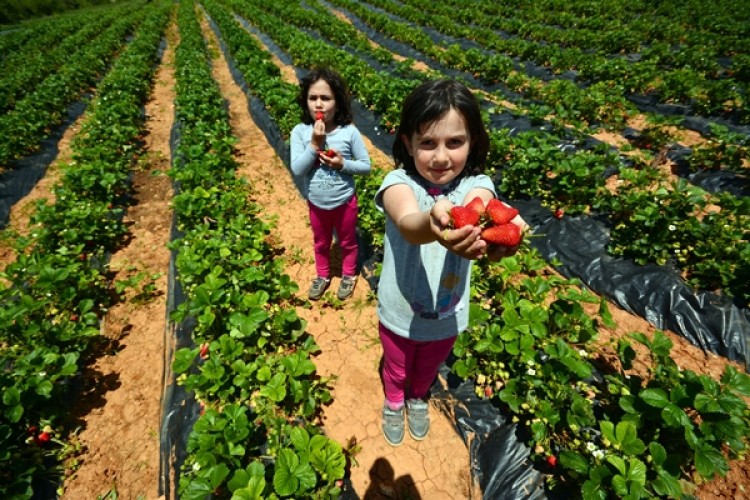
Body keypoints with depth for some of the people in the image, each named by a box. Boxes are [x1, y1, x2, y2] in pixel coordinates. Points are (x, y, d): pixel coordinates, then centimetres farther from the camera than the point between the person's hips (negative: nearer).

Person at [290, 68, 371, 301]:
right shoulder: (300, 132, -14)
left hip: (345, 202, -1)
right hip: (316, 203, 2)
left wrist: (343, 163, -26)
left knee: (347, 242, 21)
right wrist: (314, 144, -27)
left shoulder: (349, 131, -17)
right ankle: (322, 276, 49)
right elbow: (297, 170, -19)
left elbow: (366, 166, -11)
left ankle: (349, 275, 47)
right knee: (321, 243, 24)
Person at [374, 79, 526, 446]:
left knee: (428, 368, 32)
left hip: (448, 316, 2)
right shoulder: (399, 182, -23)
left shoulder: (476, 184, -18)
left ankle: (418, 398, 66)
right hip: (399, 313, -1)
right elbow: (407, 223, -46)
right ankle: (394, 402, 63)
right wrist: (432, 224, -70)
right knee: (396, 368, 28)